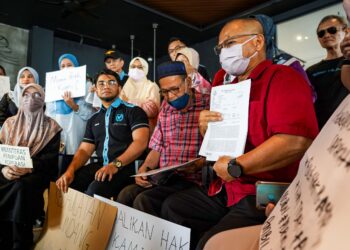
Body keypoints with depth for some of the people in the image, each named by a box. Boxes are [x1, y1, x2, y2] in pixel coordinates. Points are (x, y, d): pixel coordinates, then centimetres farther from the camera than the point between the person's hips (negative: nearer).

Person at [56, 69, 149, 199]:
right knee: (66, 183, -16)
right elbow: (84, 150, 15)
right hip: (100, 166, 6)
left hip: (126, 166, -5)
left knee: (95, 189, -31)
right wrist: (70, 170, -5)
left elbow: (140, 142, -14)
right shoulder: (93, 119, 20)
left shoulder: (133, 111, 0)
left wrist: (115, 164, -25)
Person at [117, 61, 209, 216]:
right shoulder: (165, 110, 14)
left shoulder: (207, 105, -7)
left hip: (192, 179, -5)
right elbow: (157, 148, 15)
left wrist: (197, 165, -24)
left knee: (144, 201, -23)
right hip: (163, 177, 6)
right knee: (126, 194, -14)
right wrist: (144, 169, 0)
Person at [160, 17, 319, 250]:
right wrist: (206, 130, 0)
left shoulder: (282, 77, -10)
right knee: (171, 207, 6)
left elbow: (297, 141, -27)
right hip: (226, 189, 8)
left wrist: (236, 166, -20)